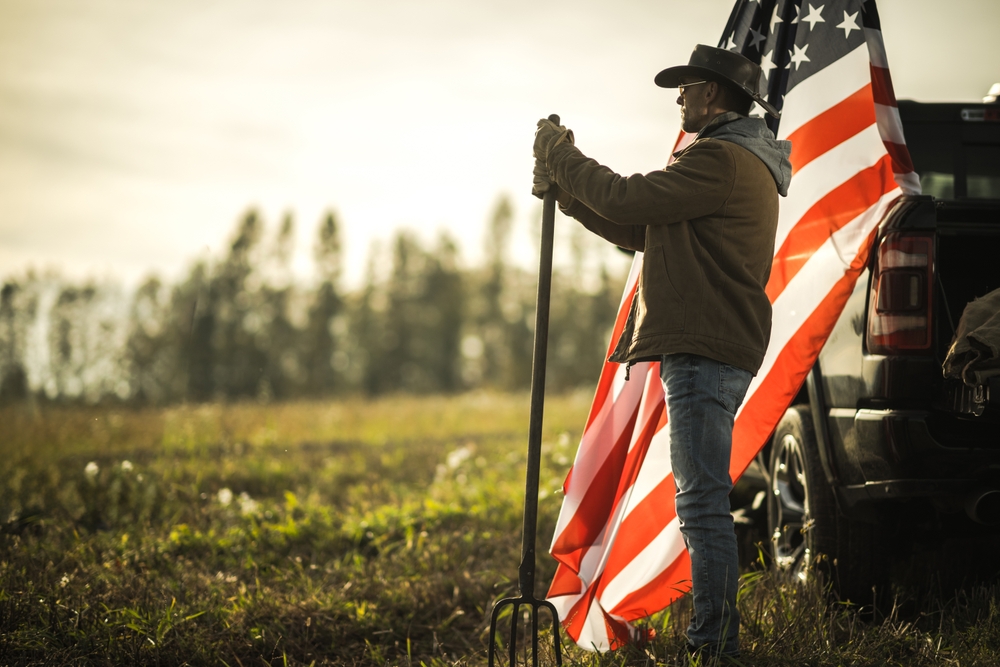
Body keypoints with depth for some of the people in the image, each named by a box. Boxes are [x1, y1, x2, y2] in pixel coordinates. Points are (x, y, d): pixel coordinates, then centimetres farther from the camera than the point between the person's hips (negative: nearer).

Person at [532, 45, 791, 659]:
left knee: (703, 499, -11)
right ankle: (716, 636, 19)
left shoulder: (721, 159, -13)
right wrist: (565, 185, 18)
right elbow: (637, 230, 24)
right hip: (709, 349, 11)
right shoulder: (742, 162, 23)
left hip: (706, 351, -11)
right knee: (703, 498, 14)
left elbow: (625, 200, -16)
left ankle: (714, 641, -10)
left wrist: (561, 155, -1)